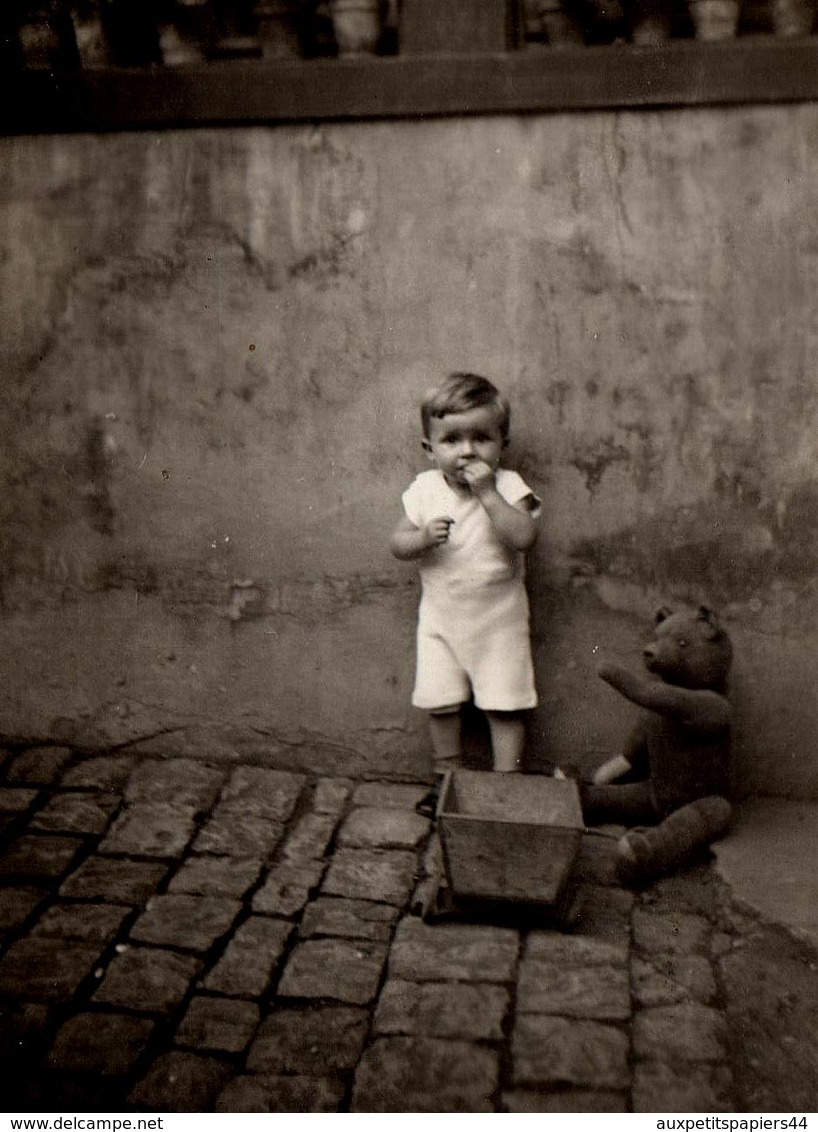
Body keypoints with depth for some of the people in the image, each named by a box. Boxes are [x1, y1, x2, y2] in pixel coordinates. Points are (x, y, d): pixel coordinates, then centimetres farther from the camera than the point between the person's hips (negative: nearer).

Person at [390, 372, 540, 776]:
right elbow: (397, 545, -2)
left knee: (503, 705, 4)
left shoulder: (508, 487, -13)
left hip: (498, 618, -2)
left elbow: (523, 537, -28)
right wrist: (423, 537, -23)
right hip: (440, 617, 3)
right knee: (440, 702, 10)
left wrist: (487, 493, -31)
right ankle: (447, 773, 30)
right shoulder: (424, 490, -5)